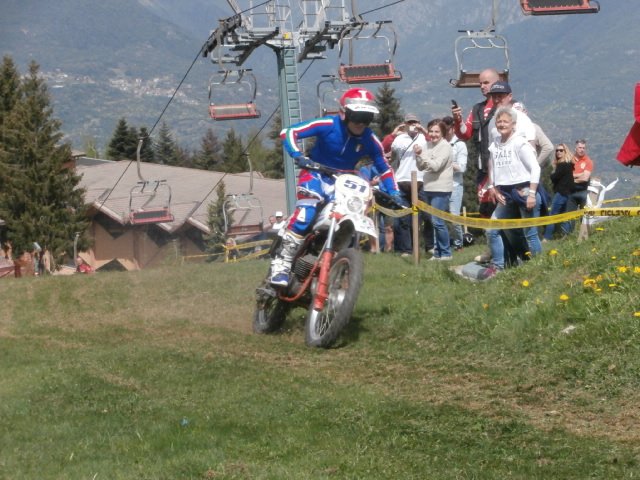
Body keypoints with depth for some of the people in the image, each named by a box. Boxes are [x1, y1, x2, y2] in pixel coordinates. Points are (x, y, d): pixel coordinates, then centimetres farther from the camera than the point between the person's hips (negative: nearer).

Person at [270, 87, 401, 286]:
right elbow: (288, 132, -17)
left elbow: (384, 169, 8)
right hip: (316, 174, -5)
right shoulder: (327, 125, -16)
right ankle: (281, 264, -34)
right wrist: (298, 155, -33)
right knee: (306, 214, -31)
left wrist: (394, 194, -6)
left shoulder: (370, 140, -5)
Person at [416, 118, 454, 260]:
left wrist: (421, 154, -18)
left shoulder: (445, 146, -8)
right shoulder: (429, 145, 12)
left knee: (437, 221, -11)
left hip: (441, 190, -7)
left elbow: (436, 166, -18)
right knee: (435, 221, 11)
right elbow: (421, 167, 13)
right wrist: (418, 156, -5)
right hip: (429, 188, 7)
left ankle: (445, 253, -3)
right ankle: (438, 252, 17)